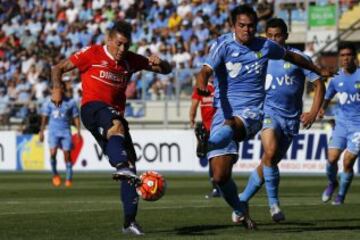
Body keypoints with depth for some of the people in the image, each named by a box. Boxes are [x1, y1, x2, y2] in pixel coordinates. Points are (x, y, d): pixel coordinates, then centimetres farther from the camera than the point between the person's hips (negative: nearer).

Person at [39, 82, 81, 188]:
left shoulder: (70, 102, 5)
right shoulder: (49, 103, 5)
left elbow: (76, 117, 9)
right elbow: (45, 118, 9)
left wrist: (78, 131, 1)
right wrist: (41, 131, 4)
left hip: (66, 131, 0)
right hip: (53, 131, 0)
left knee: (67, 155, -5)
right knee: (53, 153, -17)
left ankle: (69, 179, 4)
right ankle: (54, 174, 5)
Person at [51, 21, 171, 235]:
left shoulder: (131, 60, 13)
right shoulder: (92, 54, 1)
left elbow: (166, 70, 16)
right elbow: (59, 68, 7)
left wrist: (159, 63, -8)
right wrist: (57, 89, -12)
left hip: (116, 115, 6)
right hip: (92, 108, -6)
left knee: (130, 167, 0)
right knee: (116, 125, -40)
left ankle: (129, 221, 6)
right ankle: (121, 166, -66)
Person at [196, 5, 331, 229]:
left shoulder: (265, 46, 9)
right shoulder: (223, 44, -2)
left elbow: (293, 56, 29)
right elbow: (206, 70, -19)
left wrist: (319, 70, 40)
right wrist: (202, 84, -43)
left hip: (252, 112, 0)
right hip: (225, 110, 0)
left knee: (230, 128, -40)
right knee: (220, 176, -4)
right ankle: (240, 211, 20)